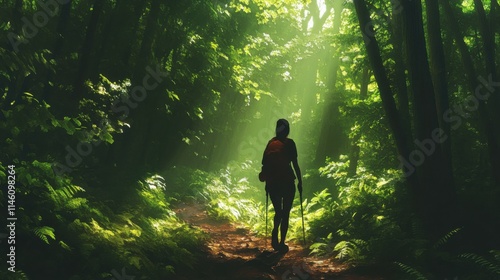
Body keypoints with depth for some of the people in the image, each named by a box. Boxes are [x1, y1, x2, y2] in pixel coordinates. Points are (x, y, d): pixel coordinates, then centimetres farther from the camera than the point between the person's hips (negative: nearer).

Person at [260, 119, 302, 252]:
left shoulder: (271, 143, 7)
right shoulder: (289, 143, -4)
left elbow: (264, 163, 9)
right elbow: (295, 164, -7)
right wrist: (300, 181, 2)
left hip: (272, 182, 4)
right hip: (287, 181, -4)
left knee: (278, 211, 18)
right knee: (285, 213, 6)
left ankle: (275, 235, -3)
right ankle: (282, 243, 3)